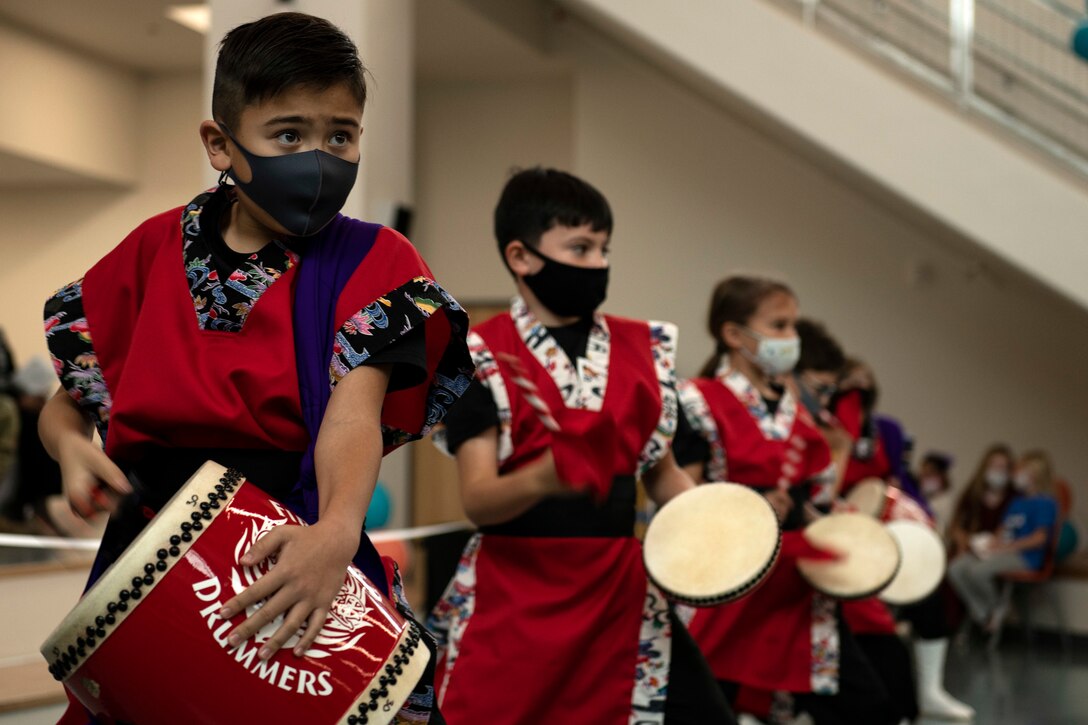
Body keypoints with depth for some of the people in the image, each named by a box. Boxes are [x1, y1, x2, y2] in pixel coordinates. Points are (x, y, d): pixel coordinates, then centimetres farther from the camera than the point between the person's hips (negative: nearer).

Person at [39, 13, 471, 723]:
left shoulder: (375, 263, -3)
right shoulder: (156, 248, 6)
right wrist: (72, 448, -12)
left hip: (293, 564, -2)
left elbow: (353, 412, -19)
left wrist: (335, 534, -38)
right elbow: (65, 399, 12)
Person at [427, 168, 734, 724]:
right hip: (510, 600, -3)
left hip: (621, 593, 4)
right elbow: (477, 501, -14)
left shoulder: (645, 349, 9)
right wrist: (549, 474, -34)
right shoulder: (481, 357, -6)